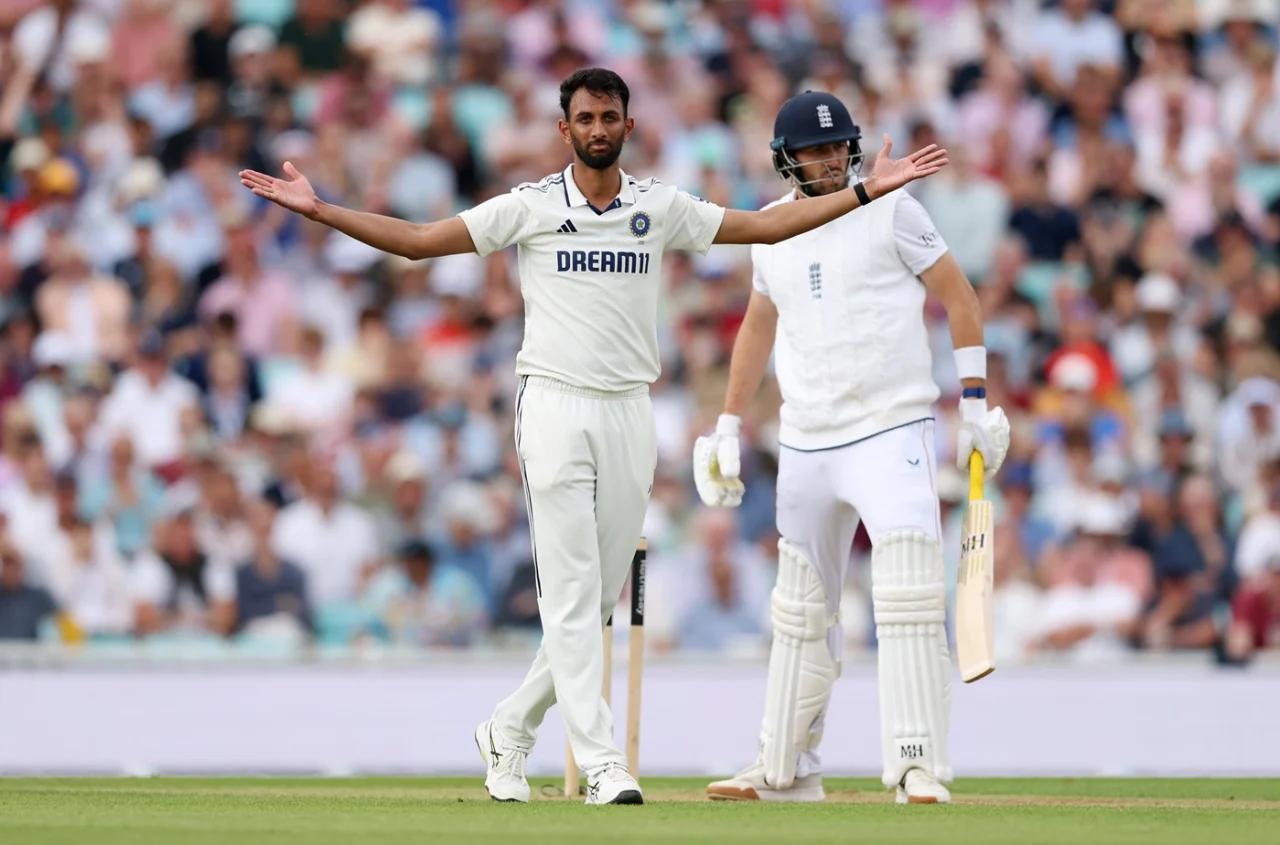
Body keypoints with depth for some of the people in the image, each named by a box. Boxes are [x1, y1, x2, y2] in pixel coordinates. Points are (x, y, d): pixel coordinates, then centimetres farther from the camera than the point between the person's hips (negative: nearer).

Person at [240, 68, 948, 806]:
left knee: (599, 601, 6)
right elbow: (415, 240, 0)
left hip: (630, 414, 3)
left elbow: (767, 226, 10)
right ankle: (602, 762, -12)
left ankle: (512, 730, 23)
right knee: (571, 595, -9)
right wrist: (318, 210, -9)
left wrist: (867, 192, 4)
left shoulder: (662, 209, 9)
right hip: (555, 410, -3)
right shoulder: (529, 208, 1)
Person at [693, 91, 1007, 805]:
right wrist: (729, 427, 19)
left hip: (893, 431, -5)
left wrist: (975, 403, -7)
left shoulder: (889, 209, -4)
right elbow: (759, 325, 23)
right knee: (801, 608, 12)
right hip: (805, 444, 6)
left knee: (911, 596, -17)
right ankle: (786, 771, 22)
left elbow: (960, 298, -1)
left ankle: (919, 767, -19)